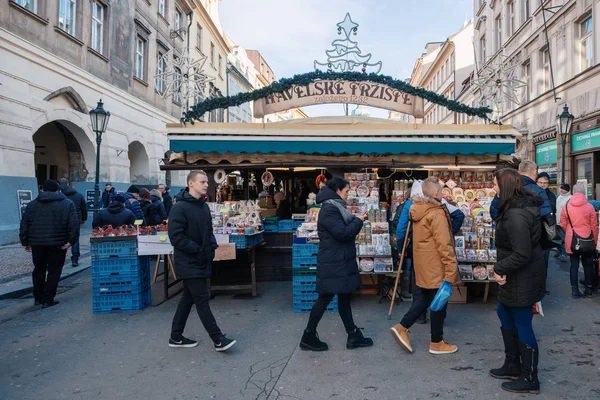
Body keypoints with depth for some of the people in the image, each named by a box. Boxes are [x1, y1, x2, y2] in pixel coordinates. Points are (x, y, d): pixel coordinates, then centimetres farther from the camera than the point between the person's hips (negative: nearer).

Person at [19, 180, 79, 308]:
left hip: (37, 243, 4)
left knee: (39, 270, 19)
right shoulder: (67, 204, 1)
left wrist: (25, 242, 13)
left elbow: (24, 225, 10)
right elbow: (74, 224, -10)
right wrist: (71, 240, -10)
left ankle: (38, 298, 27)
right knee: (54, 271, 4)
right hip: (58, 243, -4)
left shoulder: (32, 205, 13)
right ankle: (48, 300, 3)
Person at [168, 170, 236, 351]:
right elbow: (176, 236, -20)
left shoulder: (204, 206, 11)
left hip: (200, 261, 9)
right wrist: (197, 250, -18)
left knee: (188, 299, 15)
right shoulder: (180, 207, -15)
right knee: (202, 300, -5)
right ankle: (218, 340, 2)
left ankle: (176, 337, 28)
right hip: (189, 263, -9)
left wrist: (211, 247, 4)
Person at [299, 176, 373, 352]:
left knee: (344, 297, 13)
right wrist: (358, 221, -9)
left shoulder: (335, 207, 14)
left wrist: (356, 220, 6)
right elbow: (343, 233, -22)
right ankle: (309, 336, 12)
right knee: (325, 298, -1)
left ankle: (353, 335, 21)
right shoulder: (328, 209, -18)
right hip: (332, 264, -10)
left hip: (341, 262, 10)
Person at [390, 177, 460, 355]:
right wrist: (451, 268, -21)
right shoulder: (436, 214, -21)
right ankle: (436, 343, 20)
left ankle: (401, 327, 17)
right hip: (435, 266, -8)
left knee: (425, 298, 21)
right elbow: (444, 244, -24)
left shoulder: (418, 210, 6)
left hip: (423, 263, 8)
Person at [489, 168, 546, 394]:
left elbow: (522, 254, -29)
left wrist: (499, 268, -15)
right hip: (517, 276, 11)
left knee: (522, 326, 5)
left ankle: (529, 379, 23)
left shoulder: (516, 215, -28)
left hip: (523, 279, -11)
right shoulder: (522, 206, 6)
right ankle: (513, 366, 38)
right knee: (505, 315, 22)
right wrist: (502, 268, -2)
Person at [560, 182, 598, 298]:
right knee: (588, 265, 14)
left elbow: (563, 225, 0)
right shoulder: (589, 207, -9)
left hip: (571, 241, 1)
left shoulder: (566, 206, -7)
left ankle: (575, 291, 11)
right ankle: (589, 289, 24)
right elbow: (594, 226, -2)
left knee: (574, 265, 9)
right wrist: (595, 241, 11)